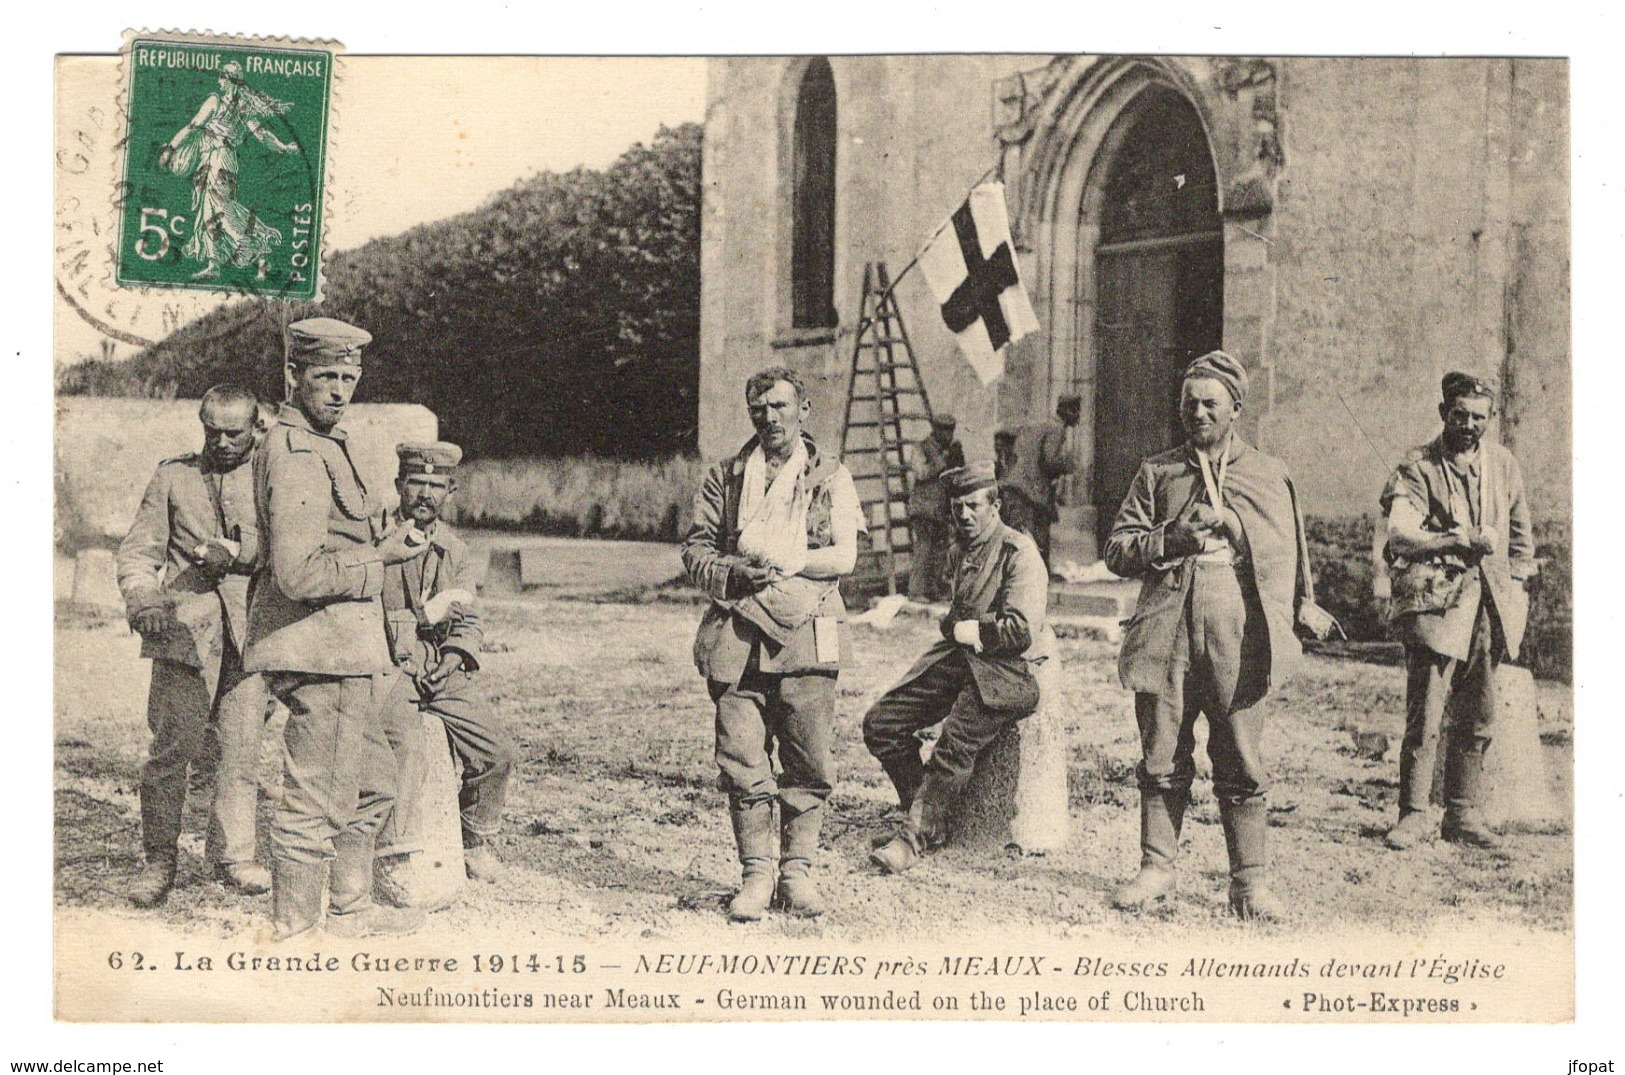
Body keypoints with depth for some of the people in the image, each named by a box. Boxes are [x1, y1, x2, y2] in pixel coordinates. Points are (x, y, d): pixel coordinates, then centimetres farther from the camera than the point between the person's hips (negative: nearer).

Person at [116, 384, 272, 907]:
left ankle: (233, 854, 15)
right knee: (170, 746, -5)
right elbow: (136, 552, 11)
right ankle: (159, 859, 8)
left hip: (249, 630, 0)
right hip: (185, 627, 0)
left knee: (243, 747, 1)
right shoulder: (173, 477, 14)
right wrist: (143, 601, -7)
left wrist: (236, 552, -17)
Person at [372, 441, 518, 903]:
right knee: (405, 746, -32)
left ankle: (476, 842, 21)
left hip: (441, 673, 6)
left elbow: (468, 620, 13)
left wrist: (452, 660, -6)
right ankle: (392, 859, -27)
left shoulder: (454, 548, 13)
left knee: (499, 749, -2)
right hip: (384, 667, -6)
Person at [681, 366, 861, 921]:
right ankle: (756, 873, 3)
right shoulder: (725, 477, 16)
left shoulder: (831, 477, 11)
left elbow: (844, 556, 1)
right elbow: (694, 548, 11)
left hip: (806, 632, -1)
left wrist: (782, 562, -12)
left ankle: (796, 871, 9)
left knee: (808, 761, 0)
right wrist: (732, 572, -9)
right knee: (742, 760, -4)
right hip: (737, 634, 1)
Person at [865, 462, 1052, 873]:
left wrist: (970, 632, -6)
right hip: (959, 656, 8)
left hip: (1010, 668, -8)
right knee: (880, 723, -4)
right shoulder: (961, 549, 18)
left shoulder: (1019, 552, -7)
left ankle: (915, 835, -23)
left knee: (957, 739, -31)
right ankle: (929, 817, 4)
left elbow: (1022, 631, -16)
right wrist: (954, 627, 10)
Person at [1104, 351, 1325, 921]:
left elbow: (1291, 553, 20)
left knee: (1242, 762, -2)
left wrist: (1303, 606, 7)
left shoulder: (1270, 474, 15)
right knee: (1161, 757, 3)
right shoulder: (1157, 473, 16)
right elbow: (1117, 550, 11)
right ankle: (1157, 869, 14)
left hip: (1238, 629, -1)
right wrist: (1169, 540, -5)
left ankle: (1251, 882, 5)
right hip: (1167, 628, 1)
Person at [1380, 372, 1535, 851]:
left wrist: (1514, 587, 14)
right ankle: (1414, 816, 0)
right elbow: (1399, 533, -17)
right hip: (1434, 600, -5)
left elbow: (1520, 534, 23)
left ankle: (1464, 816, 17)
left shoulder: (1504, 465, 12)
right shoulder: (1418, 467, -4)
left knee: (1477, 720, 8)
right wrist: (1461, 542, -24)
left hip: (1489, 603, 5)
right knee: (1424, 717, -9)